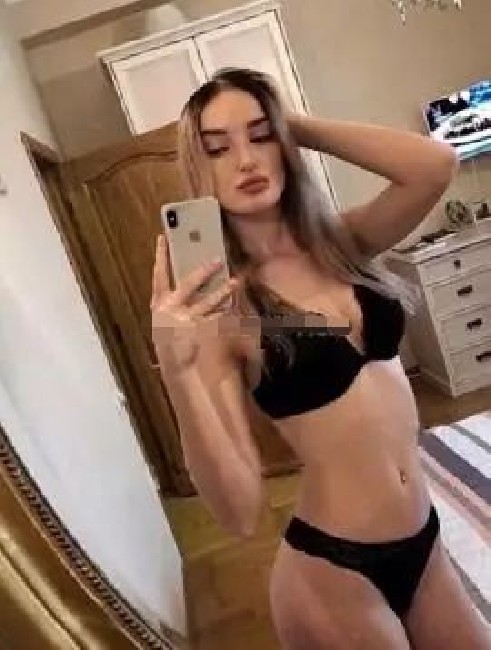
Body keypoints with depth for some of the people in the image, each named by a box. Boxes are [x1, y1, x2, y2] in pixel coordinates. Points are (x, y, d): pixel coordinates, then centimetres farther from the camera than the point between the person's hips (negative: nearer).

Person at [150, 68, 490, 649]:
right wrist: (178, 371, -36)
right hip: (330, 571, -5)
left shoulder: (341, 242, -1)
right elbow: (240, 513, -22)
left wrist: (298, 125, -13)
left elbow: (436, 166, -20)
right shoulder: (218, 307, -16)